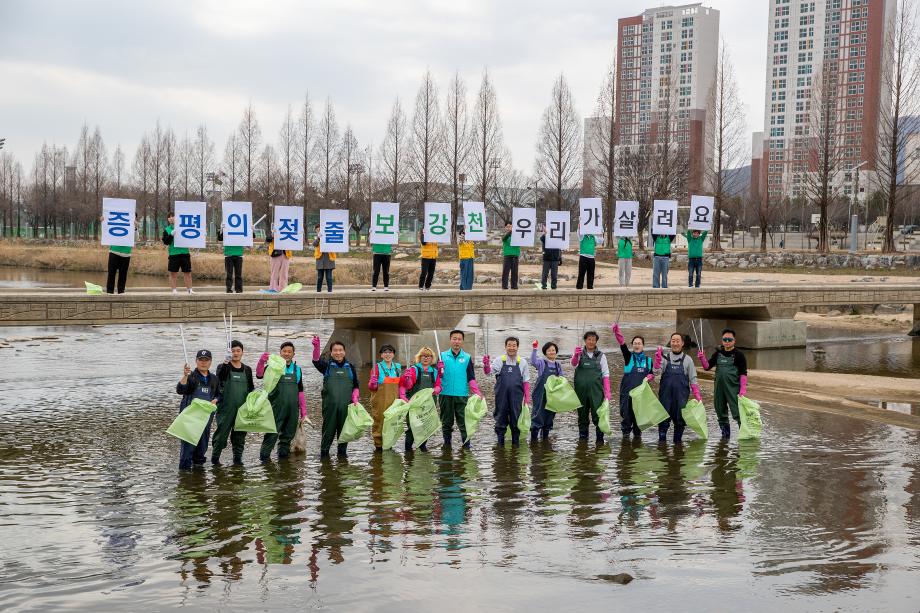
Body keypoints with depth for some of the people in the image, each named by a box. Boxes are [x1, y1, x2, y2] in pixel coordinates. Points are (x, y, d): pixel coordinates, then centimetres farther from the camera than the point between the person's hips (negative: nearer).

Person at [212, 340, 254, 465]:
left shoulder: (247, 370, 12)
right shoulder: (223, 367, -1)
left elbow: (251, 389, 19)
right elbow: (220, 376, -25)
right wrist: (226, 363, -42)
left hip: (242, 409, 4)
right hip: (226, 408, -4)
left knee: (240, 434, 8)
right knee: (222, 432, -3)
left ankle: (238, 457, 17)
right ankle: (215, 457, 9)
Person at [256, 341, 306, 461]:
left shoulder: (297, 369, 12)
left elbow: (300, 391, 16)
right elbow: (259, 374, -19)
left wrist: (303, 410, 13)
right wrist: (261, 362, -39)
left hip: (293, 409, 4)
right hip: (277, 408, -4)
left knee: (289, 433, 11)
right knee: (272, 433, -7)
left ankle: (283, 454, 24)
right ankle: (264, 456, -1)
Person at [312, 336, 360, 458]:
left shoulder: (350, 367, 11)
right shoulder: (327, 365, 4)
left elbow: (355, 386, 17)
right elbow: (316, 361, -17)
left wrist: (355, 397, 0)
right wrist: (316, 347, -35)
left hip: (346, 405, 2)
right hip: (330, 405, -2)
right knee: (329, 428, 0)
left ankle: (342, 451, 17)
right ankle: (324, 451, 10)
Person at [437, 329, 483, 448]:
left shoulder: (467, 358, 8)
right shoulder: (442, 356, 7)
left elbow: (471, 378, 7)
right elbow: (437, 376, 6)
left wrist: (477, 393, -5)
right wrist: (439, 370, -15)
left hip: (462, 395, -1)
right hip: (446, 394, 1)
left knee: (463, 421, -4)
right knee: (446, 422, 8)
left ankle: (466, 444, 2)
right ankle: (447, 444, 18)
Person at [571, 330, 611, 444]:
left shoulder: (600, 355, 6)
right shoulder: (580, 353, 5)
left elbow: (605, 374, 4)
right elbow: (574, 364, -16)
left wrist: (607, 391, -5)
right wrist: (575, 355, -39)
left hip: (596, 389, -1)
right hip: (581, 389, 1)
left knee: (597, 413, -10)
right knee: (582, 413, 9)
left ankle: (600, 437, -6)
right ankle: (583, 435, 20)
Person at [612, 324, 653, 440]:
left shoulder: (648, 360, 11)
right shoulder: (628, 356, 2)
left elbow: (651, 374, 18)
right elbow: (622, 344, -13)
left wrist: (649, 377, -7)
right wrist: (617, 331, -29)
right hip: (627, 389, -2)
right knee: (626, 411, -2)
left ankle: (637, 433, 20)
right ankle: (626, 432, 12)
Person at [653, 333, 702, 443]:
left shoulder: (687, 360, 7)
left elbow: (693, 380, 8)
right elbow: (657, 371, -9)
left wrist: (697, 395, 0)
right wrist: (658, 356, -20)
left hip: (681, 395, 0)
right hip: (666, 394, 0)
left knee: (680, 418, 5)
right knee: (664, 418, 0)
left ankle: (678, 440, 17)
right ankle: (662, 439, 9)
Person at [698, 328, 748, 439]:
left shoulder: (738, 355, -4)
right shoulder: (718, 354, 10)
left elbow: (743, 373, -6)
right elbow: (707, 367, 8)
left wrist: (743, 389, -13)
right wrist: (702, 358, -11)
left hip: (733, 388, -5)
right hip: (719, 388, 5)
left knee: (737, 413, -12)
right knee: (720, 412, 12)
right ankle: (725, 433, 24)